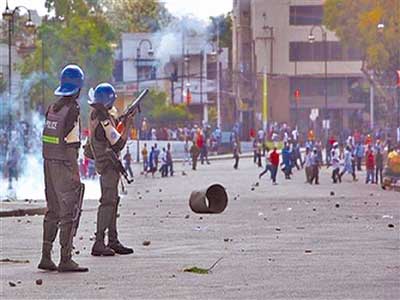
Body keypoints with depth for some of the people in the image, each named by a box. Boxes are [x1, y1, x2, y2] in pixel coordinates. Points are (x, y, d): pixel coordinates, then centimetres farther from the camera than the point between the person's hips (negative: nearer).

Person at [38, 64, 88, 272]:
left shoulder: (52, 108, 10)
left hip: (49, 162, 8)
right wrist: (75, 171, -16)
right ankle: (66, 260, -6)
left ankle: (46, 257, 14)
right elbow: (70, 144, -18)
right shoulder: (72, 110, -15)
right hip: (64, 166, -8)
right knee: (69, 212, -4)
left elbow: (48, 138, 13)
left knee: (53, 211, 14)